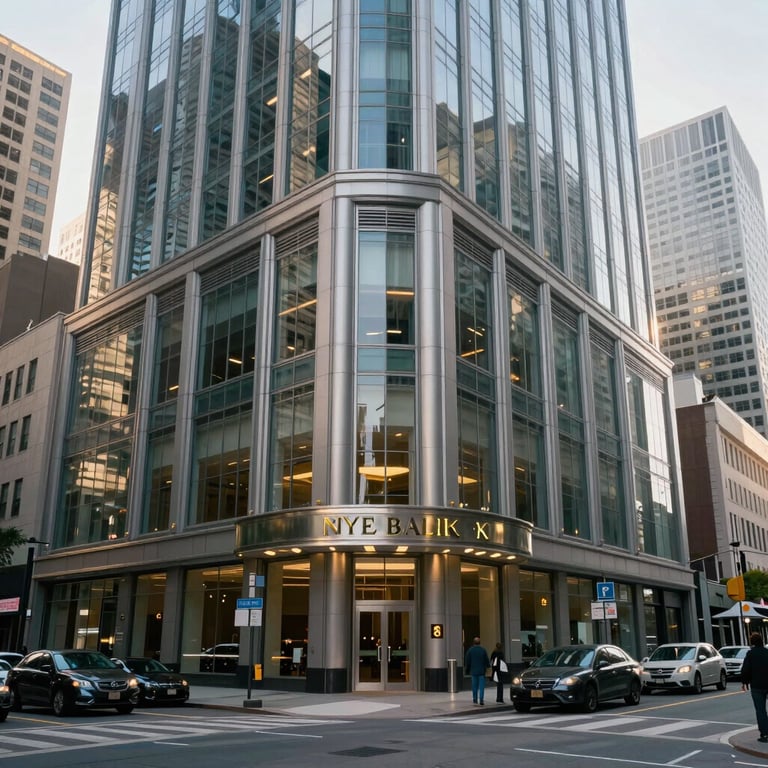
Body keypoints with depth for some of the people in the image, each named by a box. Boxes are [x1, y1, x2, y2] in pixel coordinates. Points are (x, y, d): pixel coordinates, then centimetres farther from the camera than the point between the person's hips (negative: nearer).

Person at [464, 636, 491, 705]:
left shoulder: (470, 650, -3)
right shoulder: (483, 650, -5)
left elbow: (467, 661, 2)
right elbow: (487, 660, 1)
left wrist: (467, 668, 15)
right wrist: (488, 665, 21)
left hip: (473, 671, 1)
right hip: (482, 671, -1)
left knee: (474, 686, 11)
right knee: (481, 686, 0)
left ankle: (475, 699, 17)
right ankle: (481, 700, -8)